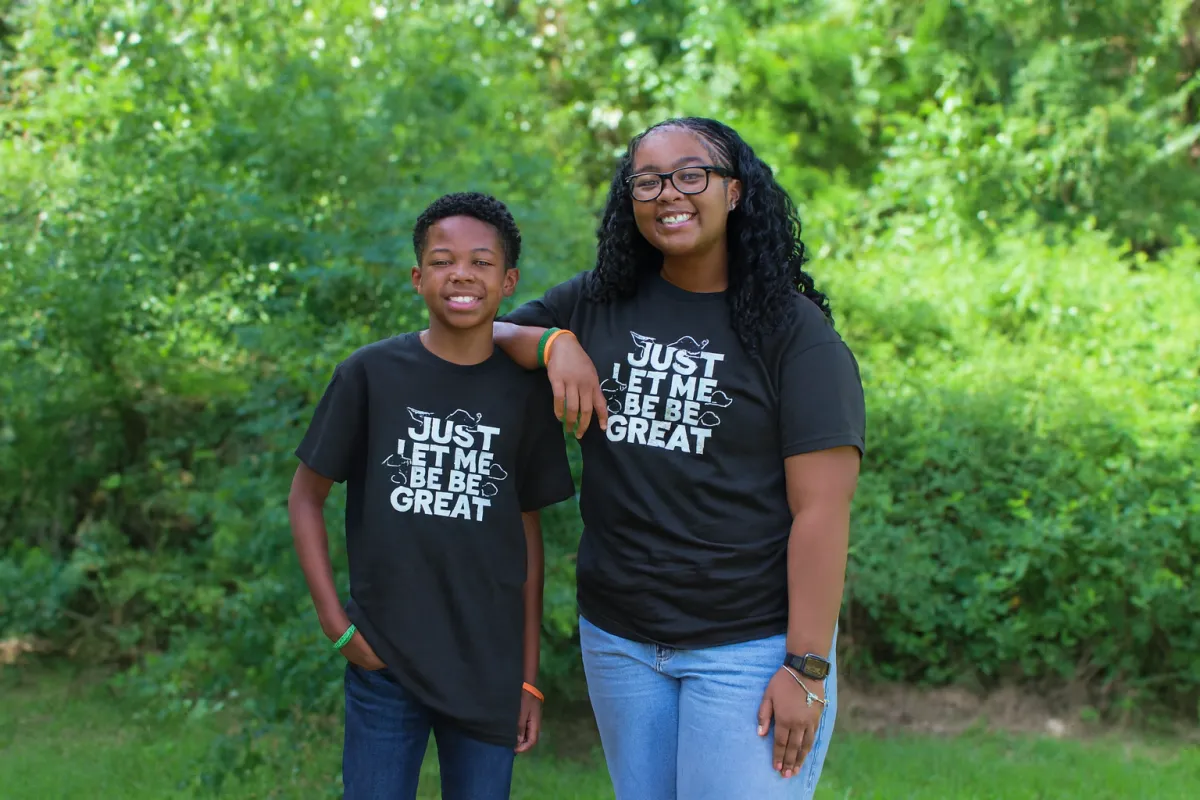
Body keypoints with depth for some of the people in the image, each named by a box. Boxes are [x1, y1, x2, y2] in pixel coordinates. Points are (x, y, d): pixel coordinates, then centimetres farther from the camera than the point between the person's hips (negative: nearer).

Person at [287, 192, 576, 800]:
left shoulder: (525, 390, 2)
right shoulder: (371, 373, -3)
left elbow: (527, 533, 7)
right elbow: (306, 496, 3)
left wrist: (529, 675, 6)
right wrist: (337, 624, -5)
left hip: (489, 670, 2)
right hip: (384, 660, -1)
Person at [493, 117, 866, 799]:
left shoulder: (792, 330, -7)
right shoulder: (596, 306, 6)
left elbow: (821, 509, -12)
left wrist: (806, 668, -16)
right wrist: (555, 344, -8)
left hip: (749, 645, -4)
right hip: (617, 636, 5)